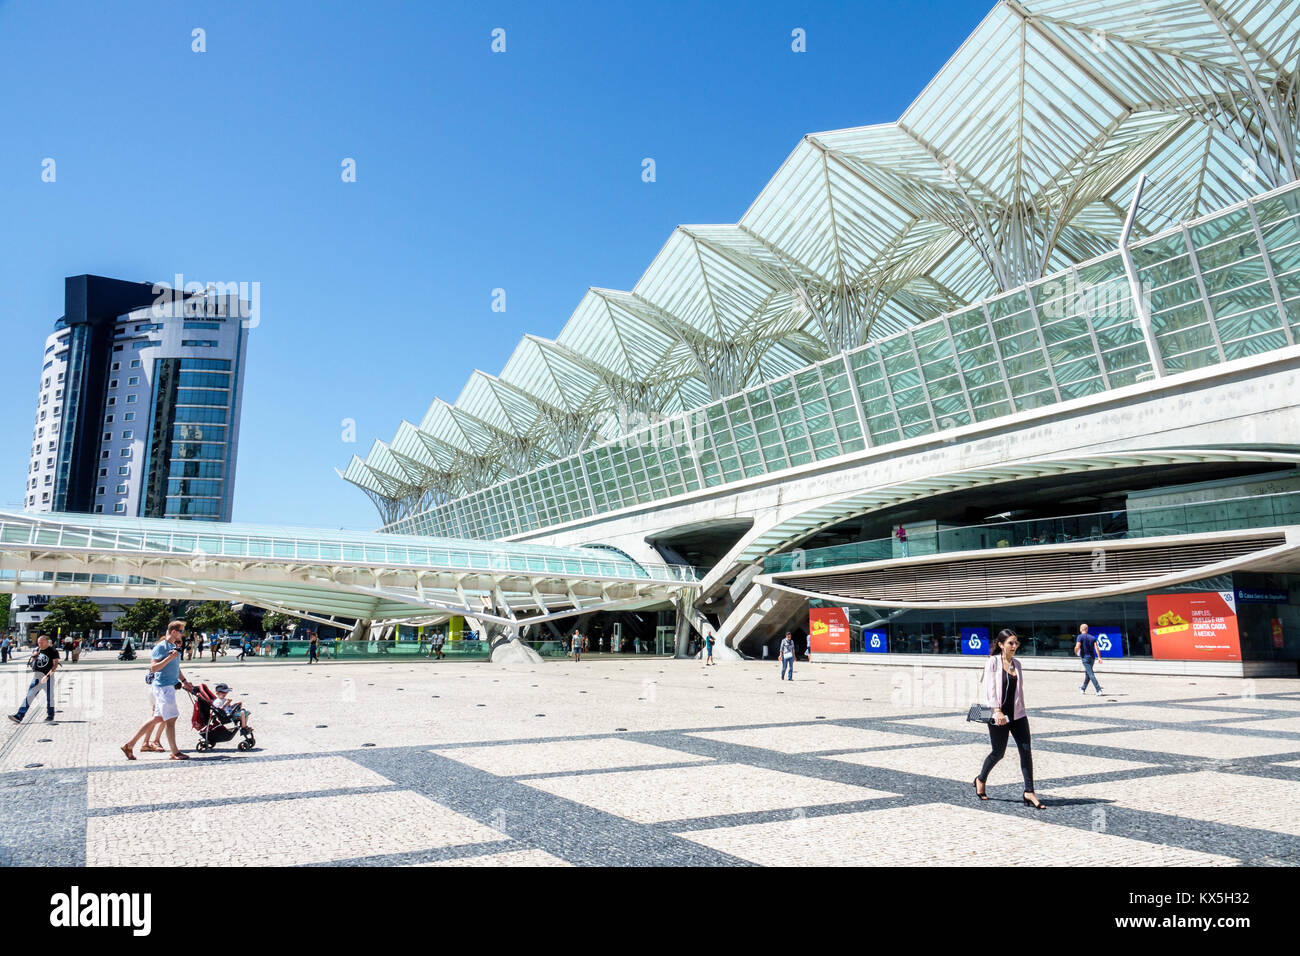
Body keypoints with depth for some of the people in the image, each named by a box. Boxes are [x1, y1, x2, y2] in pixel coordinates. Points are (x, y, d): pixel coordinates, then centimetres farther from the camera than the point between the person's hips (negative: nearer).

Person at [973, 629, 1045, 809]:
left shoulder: (1016, 664, 10)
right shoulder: (993, 662, -8)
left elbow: (1019, 690, 16)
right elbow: (990, 688, -14)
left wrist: (1022, 711, 14)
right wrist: (997, 711, -21)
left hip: (1017, 714, 5)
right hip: (998, 716, -5)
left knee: (1026, 750, -3)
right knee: (998, 752, 5)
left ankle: (1029, 792, 2)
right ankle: (981, 780, 29)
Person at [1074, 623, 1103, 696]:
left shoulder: (1080, 637, -5)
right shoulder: (1092, 637, 10)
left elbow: (1077, 647, -15)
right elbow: (1096, 647, -1)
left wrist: (1076, 652, 6)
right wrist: (1099, 657, -7)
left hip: (1085, 658, -6)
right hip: (1092, 657, 6)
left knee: (1091, 674, -9)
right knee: (1087, 673, 20)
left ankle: (1099, 690, -19)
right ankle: (1083, 688, 34)